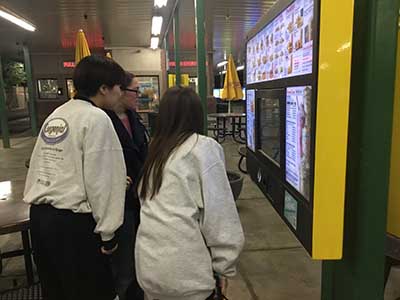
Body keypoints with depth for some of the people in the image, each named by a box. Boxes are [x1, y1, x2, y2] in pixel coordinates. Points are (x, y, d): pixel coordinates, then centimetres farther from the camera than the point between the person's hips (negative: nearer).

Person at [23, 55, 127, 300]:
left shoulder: (55, 115, 11)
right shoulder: (97, 118, -14)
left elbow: (38, 166, 13)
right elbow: (100, 180, -18)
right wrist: (108, 233, -12)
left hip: (39, 214, 8)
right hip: (73, 221, -8)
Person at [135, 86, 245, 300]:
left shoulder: (156, 149, 10)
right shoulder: (204, 147, -7)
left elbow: (147, 201, 9)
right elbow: (218, 211, -10)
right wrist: (225, 265, -2)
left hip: (148, 264, 6)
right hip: (184, 268, -5)